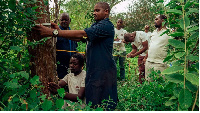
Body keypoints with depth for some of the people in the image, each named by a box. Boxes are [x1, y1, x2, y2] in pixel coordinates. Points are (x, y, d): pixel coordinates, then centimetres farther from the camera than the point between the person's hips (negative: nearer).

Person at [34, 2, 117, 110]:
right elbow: (79, 38, 8)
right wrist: (59, 30, -6)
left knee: (103, 105, -1)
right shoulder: (95, 25, 18)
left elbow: (81, 34, -24)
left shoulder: (107, 25, -15)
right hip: (93, 69, 9)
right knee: (92, 102, 16)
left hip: (104, 70, -9)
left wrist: (54, 32, -27)